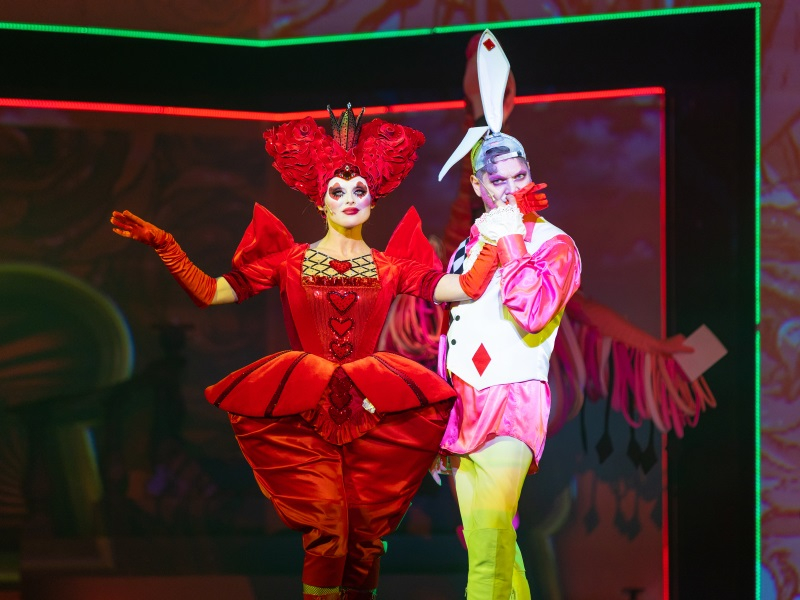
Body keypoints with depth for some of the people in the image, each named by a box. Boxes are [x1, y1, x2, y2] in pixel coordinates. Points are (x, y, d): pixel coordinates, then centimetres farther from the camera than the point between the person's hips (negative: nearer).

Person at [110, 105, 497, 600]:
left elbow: (459, 289, -2)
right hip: (305, 413, -1)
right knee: (327, 529, -13)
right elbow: (211, 292, 2)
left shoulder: (391, 267, 8)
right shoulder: (288, 261, 6)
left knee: (368, 531, 0)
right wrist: (163, 245, -7)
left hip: (374, 414, 1)